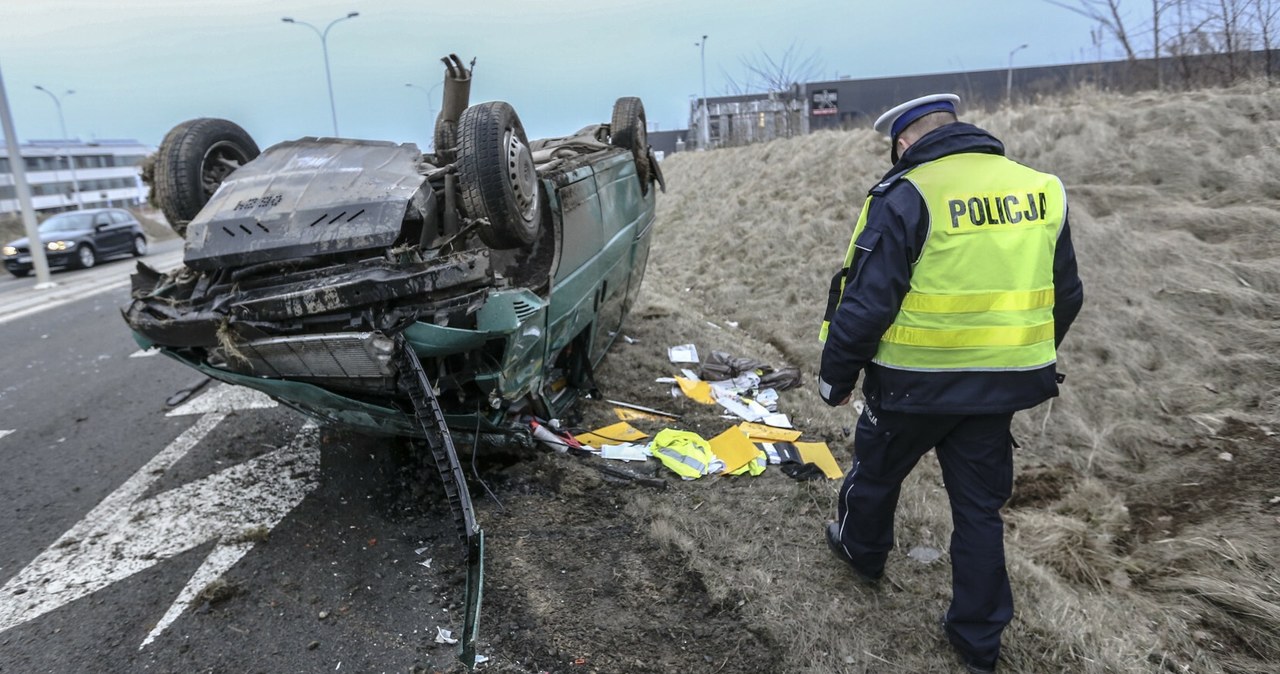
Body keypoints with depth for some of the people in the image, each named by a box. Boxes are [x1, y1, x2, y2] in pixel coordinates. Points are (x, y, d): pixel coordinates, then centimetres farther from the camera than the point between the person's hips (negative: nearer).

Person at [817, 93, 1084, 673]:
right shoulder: (1041, 190, 4)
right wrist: (1028, 364, 25)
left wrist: (836, 375, -5)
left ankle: (862, 550, 47)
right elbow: (1065, 297, 12)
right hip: (1000, 386, 5)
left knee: (877, 470, 22)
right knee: (980, 506, 17)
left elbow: (866, 302, -19)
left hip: (916, 384, -5)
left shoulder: (906, 197, -17)